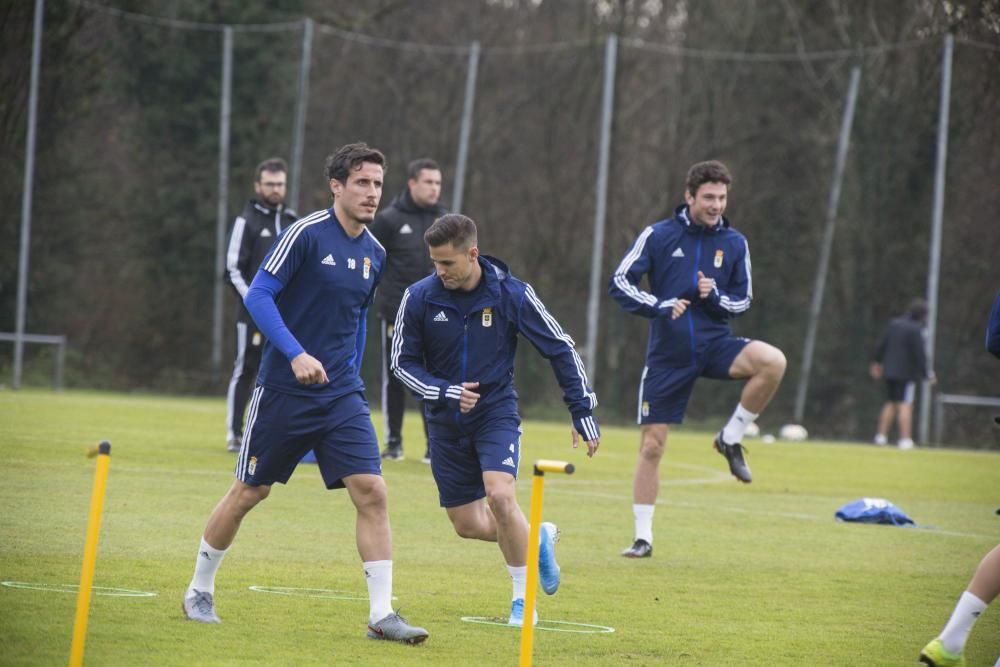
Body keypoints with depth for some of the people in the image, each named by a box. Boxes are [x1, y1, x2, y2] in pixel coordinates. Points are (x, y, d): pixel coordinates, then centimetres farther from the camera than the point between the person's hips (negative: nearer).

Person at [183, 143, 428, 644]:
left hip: (341, 396, 5)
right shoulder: (306, 234, -12)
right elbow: (258, 296, -15)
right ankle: (199, 591, 26)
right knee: (249, 491, 6)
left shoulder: (374, 254, 8)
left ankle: (381, 614, -8)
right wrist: (297, 354, -24)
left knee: (371, 491, -9)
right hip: (283, 390, -5)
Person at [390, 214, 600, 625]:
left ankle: (523, 598, -9)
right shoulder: (419, 297, -10)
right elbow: (402, 361, -1)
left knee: (500, 496, -26)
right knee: (467, 525, 4)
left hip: (496, 413, -3)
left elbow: (560, 349, -3)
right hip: (446, 422, 3)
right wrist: (445, 392, -17)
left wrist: (583, 413, -4)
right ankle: (536, 538, 34)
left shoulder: (512, 294, -12)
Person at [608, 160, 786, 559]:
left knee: (773, 362, -29)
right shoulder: (658, 236, -3)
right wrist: (659, 306, -21)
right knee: (651, 445, -2)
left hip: (714, 343, 1)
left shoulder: (734, 243, 3)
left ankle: (731, 439, -8)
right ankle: (643, 537, 10)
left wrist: (717, 298, -12)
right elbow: (620, 282, -5)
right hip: (667, 355, -1)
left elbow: (744, 300, 10)